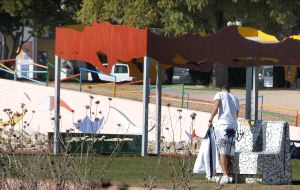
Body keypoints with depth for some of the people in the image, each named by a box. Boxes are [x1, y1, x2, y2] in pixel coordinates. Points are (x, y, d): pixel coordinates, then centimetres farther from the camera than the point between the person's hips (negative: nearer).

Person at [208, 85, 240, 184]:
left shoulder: (219, 94, 10)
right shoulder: (235, 98, 25)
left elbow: (216, 107, -7)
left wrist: (210, 120, -1)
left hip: (223, 124, -5)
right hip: (233, 125, 5)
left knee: (222, 151, -8)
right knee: (228, 153, 9)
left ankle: (225, 175, -18)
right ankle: (226, 175, 8)